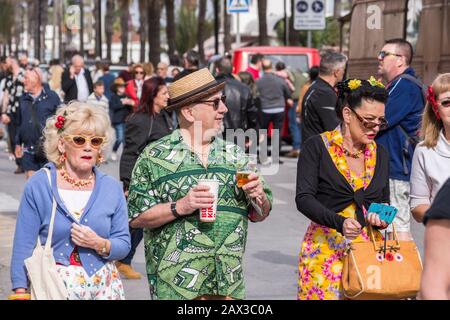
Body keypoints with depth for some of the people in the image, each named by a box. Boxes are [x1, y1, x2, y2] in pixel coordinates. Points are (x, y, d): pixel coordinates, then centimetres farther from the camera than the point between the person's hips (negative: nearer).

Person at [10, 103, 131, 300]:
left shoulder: (112, 188, 2)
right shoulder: (38, 186, -5)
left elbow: (123, 245, 3)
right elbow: (23, 247, -6)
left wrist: (100, 245, -16)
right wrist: (20, 292, -12)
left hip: (103, 288, 3)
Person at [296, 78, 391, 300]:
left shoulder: (380, 154, 13)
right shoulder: (317, 147, -3)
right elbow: (304, 199, -11)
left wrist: (381, 218, -3)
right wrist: (339, 222, -25)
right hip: (326, 248, -4)